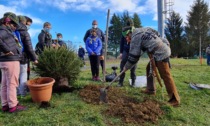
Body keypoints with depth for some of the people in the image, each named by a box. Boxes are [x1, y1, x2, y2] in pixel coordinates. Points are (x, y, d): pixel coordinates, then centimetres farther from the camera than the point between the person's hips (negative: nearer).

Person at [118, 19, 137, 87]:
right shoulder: (124, 31, 1)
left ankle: (133, 82, 16)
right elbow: (122, 42, 5)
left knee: (133, 68, 4)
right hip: (126, 51, 2)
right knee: (122, 67, -3)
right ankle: (120, 82, 6)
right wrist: (121, 52, 1)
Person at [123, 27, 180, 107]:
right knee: (149, 69, 19)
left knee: (165, 76, -8)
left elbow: (133, 55, -7)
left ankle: (175, 100, -1)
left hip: (161, 53, -10)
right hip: (163, 50, 10)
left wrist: (126, 67, 4)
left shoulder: (135, 37, -9)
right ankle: (150, 89, 28)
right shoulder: (142, 30, 17)